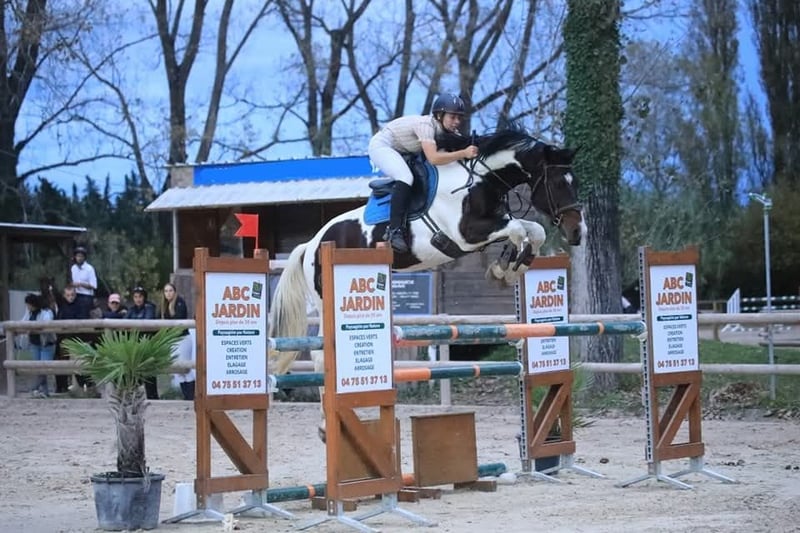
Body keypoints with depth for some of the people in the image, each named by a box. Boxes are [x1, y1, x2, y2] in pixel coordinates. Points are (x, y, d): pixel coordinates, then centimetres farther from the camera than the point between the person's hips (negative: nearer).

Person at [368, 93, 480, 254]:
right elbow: (433, 158, -41)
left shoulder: (447, 130, -5)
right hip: (382, 145, -10)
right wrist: (464, 153, -43)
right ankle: (394, 230, -32)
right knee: (405, 178, -30)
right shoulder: (426, 124, -30)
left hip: (402, 152, 10)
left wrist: (472, 149, -24)